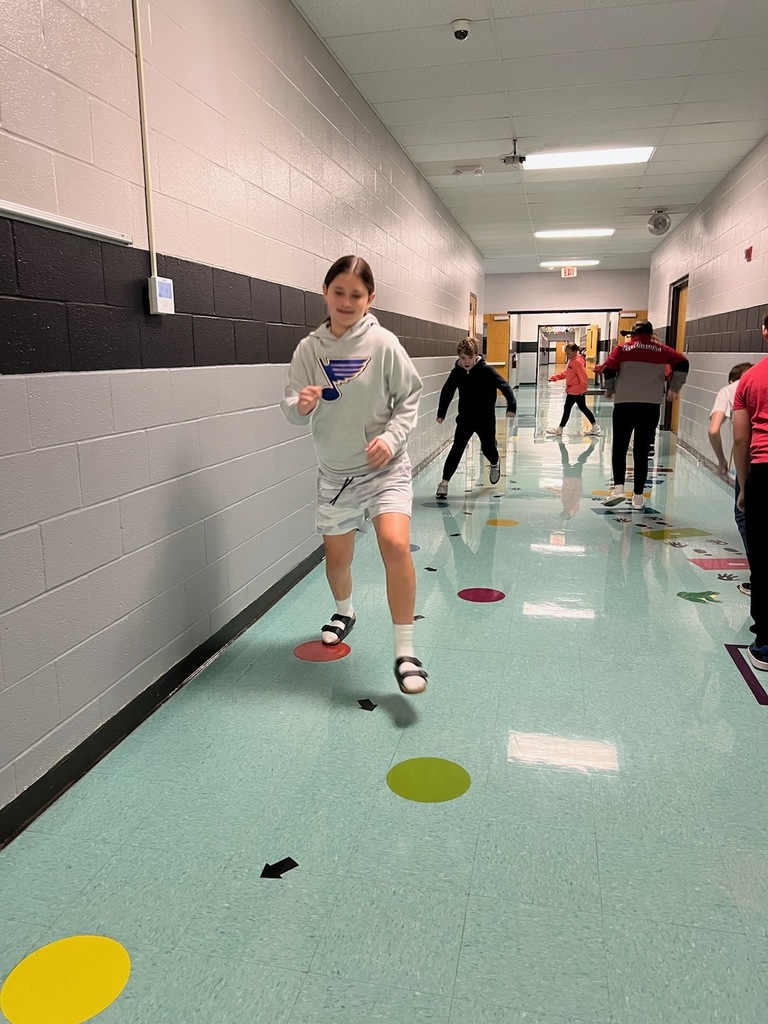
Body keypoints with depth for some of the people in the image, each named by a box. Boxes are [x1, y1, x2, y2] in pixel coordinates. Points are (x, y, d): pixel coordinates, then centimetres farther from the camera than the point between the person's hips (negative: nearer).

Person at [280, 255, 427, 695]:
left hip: (385, 467, -3)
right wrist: (301, 405, -24)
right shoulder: (309, 348, -2)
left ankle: (405, 652, -10)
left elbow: (410, 397, -2)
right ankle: (344, 612, 50)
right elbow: (292, 408, -1)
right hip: (335, 472, 3)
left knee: (396, 545, -24)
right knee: (337, 557, 15)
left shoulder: (384, 344, -9)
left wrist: (392, 437, -18)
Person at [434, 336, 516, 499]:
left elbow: (504, 386, -17)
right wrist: (441, 413, 8)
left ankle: (495, 463, 49)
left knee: (488, 448, 12)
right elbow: (447, 392, 7)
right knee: (457, 449, -7)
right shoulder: (456, 372, -6)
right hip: (465, 418, 2)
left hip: (486, 419, -2)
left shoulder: (486, 370, -16)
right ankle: (444, 482, -4)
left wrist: (511, 406, -28)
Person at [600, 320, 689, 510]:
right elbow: (682, 363, 0)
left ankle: (618, 487, -6)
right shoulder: (661, 350, 9)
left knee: (619, 448, 11)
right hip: (651, 406, 1)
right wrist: (674, 388, 8)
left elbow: (608, 369, -8)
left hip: (624, 405, -1)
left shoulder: (622, 349, 4)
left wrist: (610, 390, 8)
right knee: (642, 451, 6)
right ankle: (638, 497, 9)